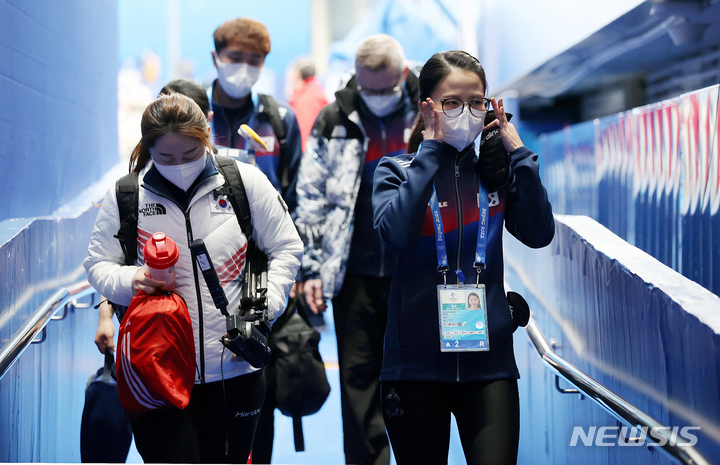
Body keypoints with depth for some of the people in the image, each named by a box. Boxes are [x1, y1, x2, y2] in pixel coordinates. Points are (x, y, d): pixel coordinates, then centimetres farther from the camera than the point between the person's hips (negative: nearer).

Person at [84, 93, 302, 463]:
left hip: (234, 367, 1)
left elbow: (285, 249, 6)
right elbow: (98, 264, 9)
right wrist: (127, 280, -13)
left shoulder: (245, 181, -1)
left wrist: (264, 305, -7)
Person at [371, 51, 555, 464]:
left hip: (488, 357, 1)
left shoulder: (496, 170, 8)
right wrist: (432, 151, -14)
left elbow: (540, 233, -6)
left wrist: (518, 152, -7)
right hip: (417, 358, -1)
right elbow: (396, 232, -19)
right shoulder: (396, 171, 2)